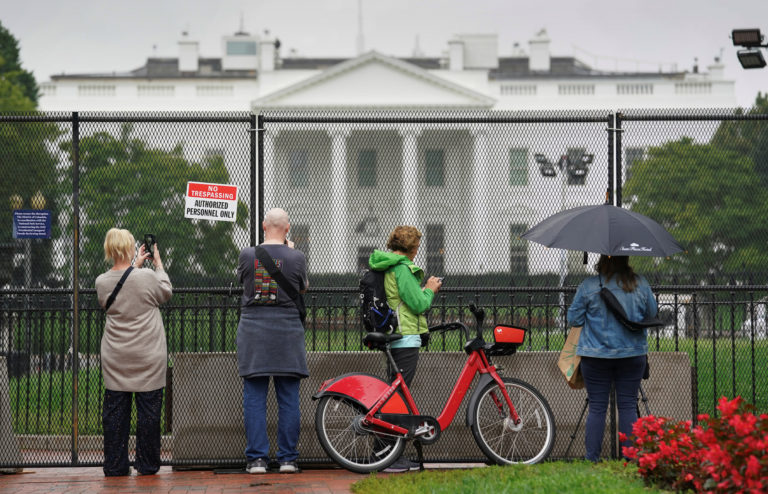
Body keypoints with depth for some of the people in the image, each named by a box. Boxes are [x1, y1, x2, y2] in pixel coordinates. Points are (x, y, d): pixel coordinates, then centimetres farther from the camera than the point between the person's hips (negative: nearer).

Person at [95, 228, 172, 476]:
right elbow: (166, 293, 5)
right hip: (148, 357, -3)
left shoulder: (102, 282, -3)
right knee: (148, 410, 6)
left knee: (115, 410, 8)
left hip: (115, 360, 3)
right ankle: (147, 464, 11)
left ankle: (114, 465, 11)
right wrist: (158, 264, 14)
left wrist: (135, 266, 22)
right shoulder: (147, 277, -14)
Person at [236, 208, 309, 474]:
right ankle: (288, 458, 6)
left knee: (254, 397, 3)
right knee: (288, 397, 5)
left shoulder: (247, 255, -3)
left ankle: (256, 459, 1)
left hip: (252, 331, 1)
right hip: (287, 330, 0)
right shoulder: (296, 258, -5)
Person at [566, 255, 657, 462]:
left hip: (596, 355, -1)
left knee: (597, 407, 2)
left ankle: (592, 459, 2)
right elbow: (652, 314, 12)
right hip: (632, 353, 2)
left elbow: (574, 319, -1)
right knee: (628, 405, 6)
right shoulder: (641, 285, 0)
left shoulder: (588, 286, -7)